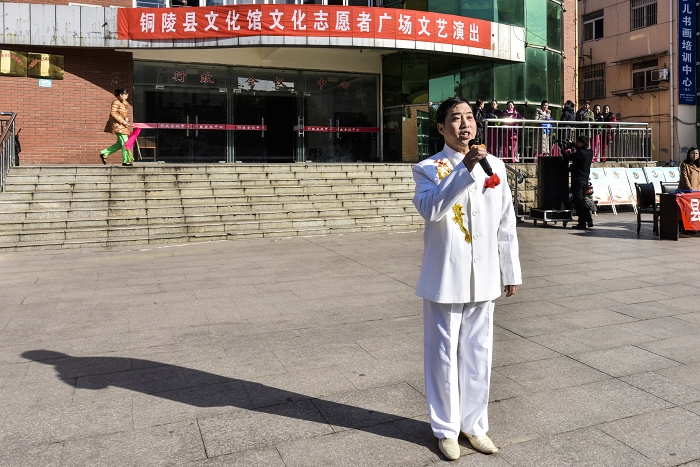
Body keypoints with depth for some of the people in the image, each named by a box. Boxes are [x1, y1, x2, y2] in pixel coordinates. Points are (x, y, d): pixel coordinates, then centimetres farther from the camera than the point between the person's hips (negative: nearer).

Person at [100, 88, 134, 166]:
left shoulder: (123, 102, 16)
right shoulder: (116, 102, -11)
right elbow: (113, 113, -19)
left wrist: (126, 119, 3)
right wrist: (122, 121, -20)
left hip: (122, 125, 10)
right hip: (117, 124, -9)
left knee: (120, 143, 10)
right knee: (125, 142, -9)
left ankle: (104, 153, 17)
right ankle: (126, 161, -5)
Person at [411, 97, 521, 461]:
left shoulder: (494, 166, 7)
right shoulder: (428, 168, -5)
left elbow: (506, 223, 10)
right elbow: (430, 209, -25)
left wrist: (511, 271, 11)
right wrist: (465, 170, -31)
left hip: (483, 278, 4)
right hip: (445, 278, -3)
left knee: (478, 354, 13)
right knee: (444, 355, 7)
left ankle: (474, 423, 31)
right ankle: (446, 428, 25)